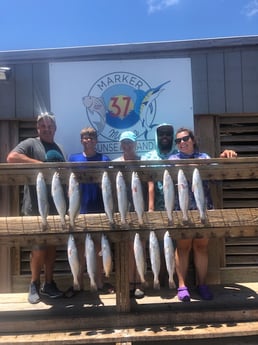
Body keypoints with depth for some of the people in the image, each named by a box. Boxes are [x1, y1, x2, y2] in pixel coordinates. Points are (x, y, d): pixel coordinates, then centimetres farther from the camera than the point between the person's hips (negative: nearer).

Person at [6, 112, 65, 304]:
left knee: (52, 246, 12)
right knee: (39, 248, 2)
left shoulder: (58, 149, 16)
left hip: (55, 207, 6)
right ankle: (34, 285, 22)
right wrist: (39, 163, -21)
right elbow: (11, 158, -20)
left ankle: (49, 283, 25)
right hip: (36, 208, -5)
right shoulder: (31, 143, -4)